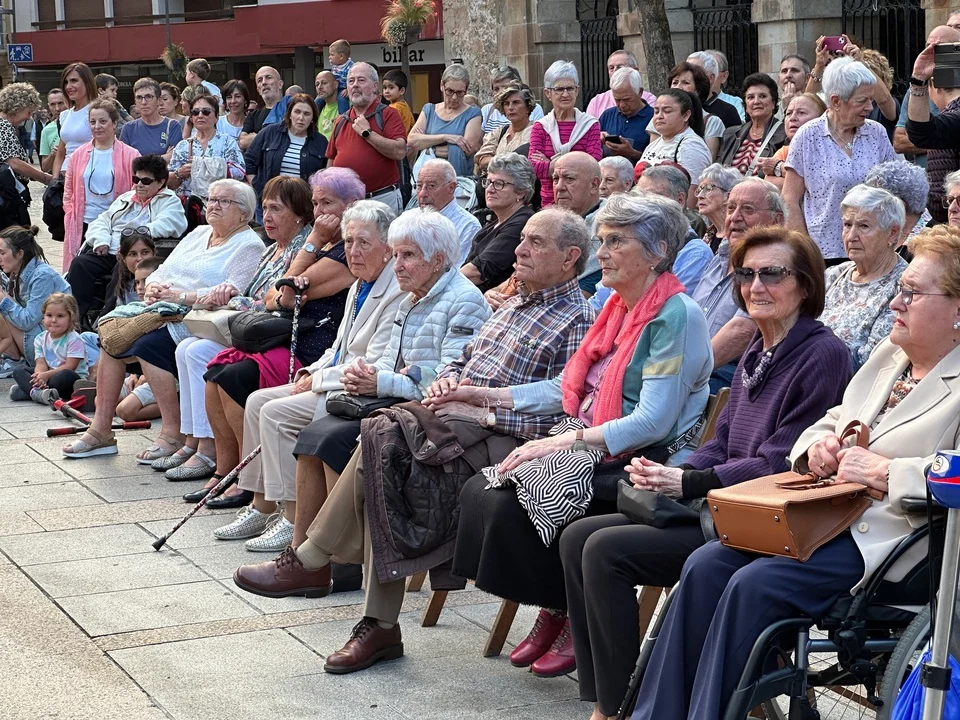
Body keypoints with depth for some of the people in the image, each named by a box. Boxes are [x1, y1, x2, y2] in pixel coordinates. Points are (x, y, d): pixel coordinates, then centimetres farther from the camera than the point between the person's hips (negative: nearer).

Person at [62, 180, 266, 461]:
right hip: (164, 313, 8)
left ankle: (173, 435, -24)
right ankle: (101, 429, -8)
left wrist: (181, 296, -18)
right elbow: (162, 272, 21)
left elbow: (233, 292, -18)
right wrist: (153, 288, -3)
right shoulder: (198, 234, 23)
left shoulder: (249, 245, -3)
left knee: (149, 344, -31)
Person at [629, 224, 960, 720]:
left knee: (755, 584, -26)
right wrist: (817, 447, 3)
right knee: (706, 565, -12)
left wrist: (885, 473, -24)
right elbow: (832, 422, 27)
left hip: (885, 539, -8)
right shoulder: (888, 354, 18)